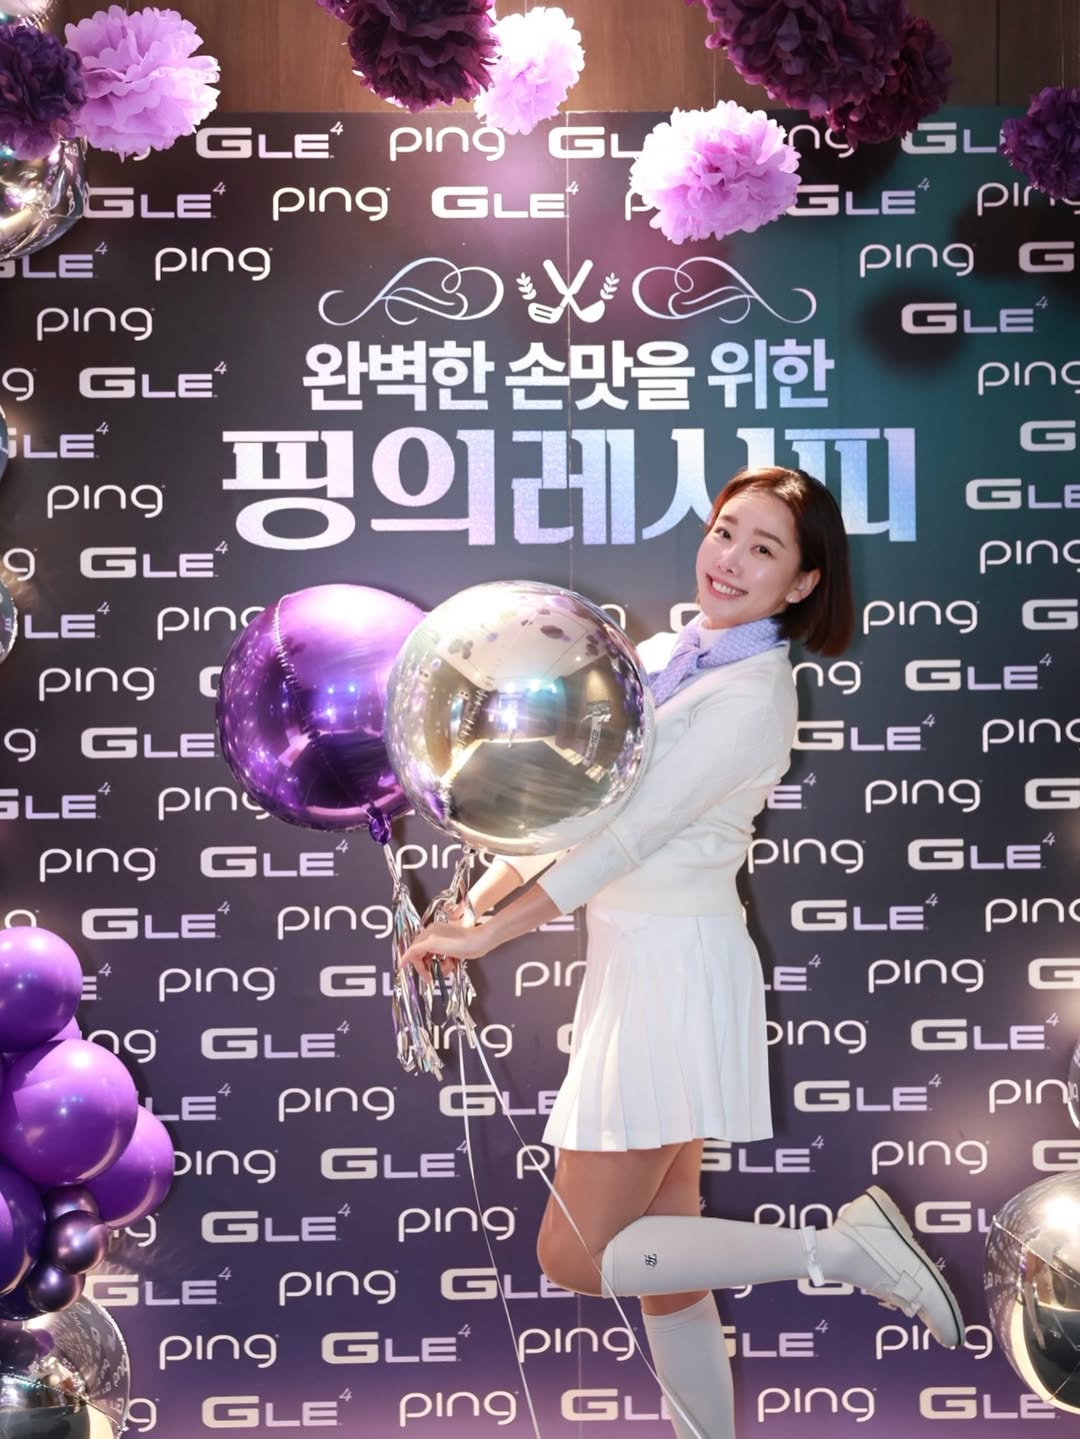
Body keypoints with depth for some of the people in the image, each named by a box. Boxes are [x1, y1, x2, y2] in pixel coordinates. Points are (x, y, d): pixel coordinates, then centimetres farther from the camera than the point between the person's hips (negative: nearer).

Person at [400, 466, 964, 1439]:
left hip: (679, 975, -8)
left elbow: (627, 835, -19)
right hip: (635, 966, 8)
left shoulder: (752, 697, -17)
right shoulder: (662, 657, 9)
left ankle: (844, 1248, -2)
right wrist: (488, 891, 0)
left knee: (577, 1257, -5)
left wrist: (486, 935, -16)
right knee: (662, 1257, 13)